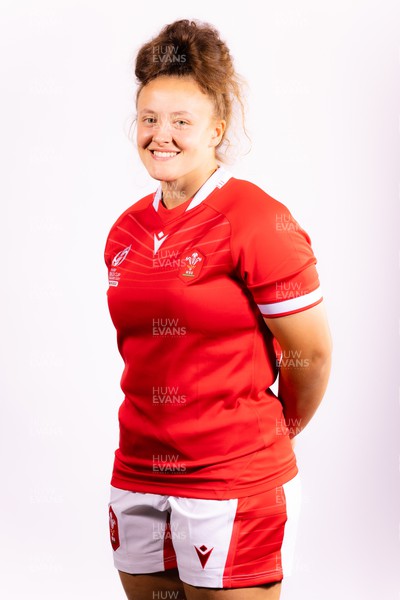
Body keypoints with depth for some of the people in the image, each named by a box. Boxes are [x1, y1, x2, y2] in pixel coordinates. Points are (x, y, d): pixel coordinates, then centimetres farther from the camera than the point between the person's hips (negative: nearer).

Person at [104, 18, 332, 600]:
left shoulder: (257, 221, -12)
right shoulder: (127, 231, 8)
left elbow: (311, 352, -7)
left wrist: (268, 432, 8)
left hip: (232, 484, -6)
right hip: (137, 478, 6)